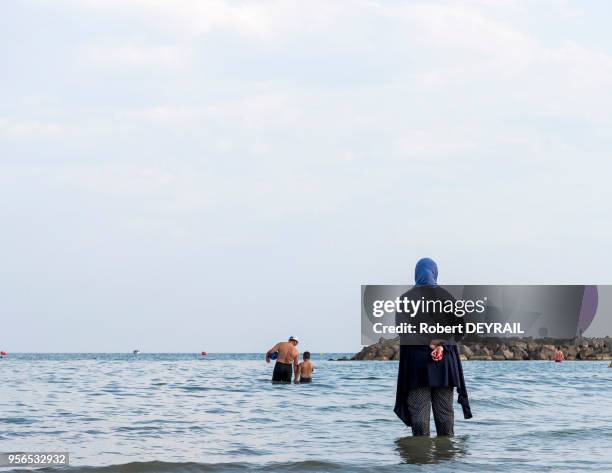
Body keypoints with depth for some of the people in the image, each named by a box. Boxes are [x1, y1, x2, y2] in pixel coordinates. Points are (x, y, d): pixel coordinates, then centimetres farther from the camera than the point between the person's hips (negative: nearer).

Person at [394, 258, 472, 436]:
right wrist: (441, 345, -6)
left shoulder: (406, 298, 1)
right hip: (445, 360, 2)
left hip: (415, 360, -2)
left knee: (418, 409, -1)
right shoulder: (446, 296, 6)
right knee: (444, 410, 6)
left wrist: (427, 342, -13)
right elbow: (461, 326, 0)